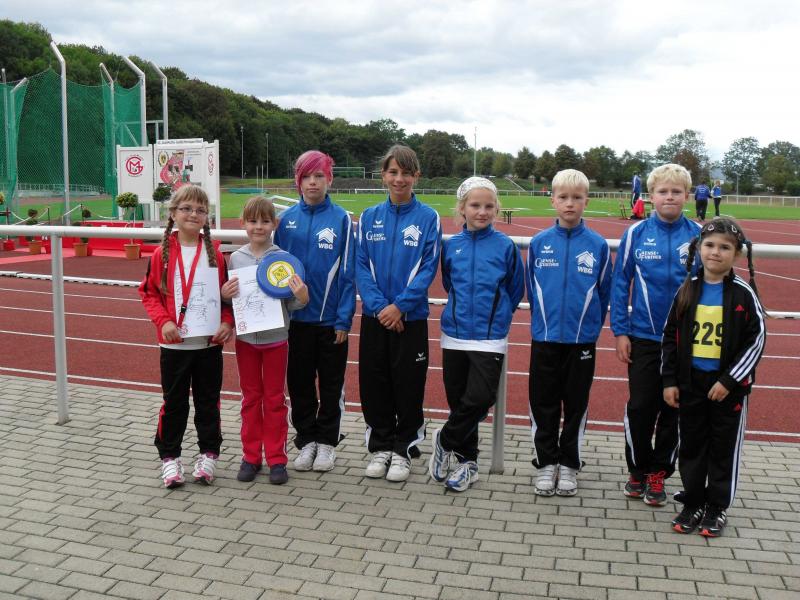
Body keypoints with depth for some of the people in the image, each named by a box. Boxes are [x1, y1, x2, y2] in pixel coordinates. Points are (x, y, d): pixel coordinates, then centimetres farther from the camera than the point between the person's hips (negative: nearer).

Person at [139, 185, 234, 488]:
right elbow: (149, 293, 1)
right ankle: (169, 457, 23)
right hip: (174, 344, -1)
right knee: (174, 402, 9)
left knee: (208, 401, 11)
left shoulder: (214, 254, 1)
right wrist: (163, 321, -13)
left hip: (210, 343, 1)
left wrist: (227, 322, -9)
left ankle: (208, 454, 25)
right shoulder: (162, 254, -3)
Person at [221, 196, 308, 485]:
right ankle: (251, 456, 24)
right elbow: (229, 299, 8)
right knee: (251, 398, 13)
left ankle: (276, 458, 19)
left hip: (275, 338, -2)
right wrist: (224, 294, -14)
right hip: (245, 338, 2)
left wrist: (302, 298, -26)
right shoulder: (236, 258, -1)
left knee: (274, 399, 9)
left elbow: (291, 304, -5)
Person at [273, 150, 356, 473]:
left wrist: (344, 319, -9)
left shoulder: (341, 219, -5)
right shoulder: (287, 220, 2)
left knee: (331, 384, 10)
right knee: (299, 382, 11)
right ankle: (306, 440, 26)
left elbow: (348, 272, -5)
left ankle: (327, 441, 25)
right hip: (296, 317, 2)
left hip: (331, 318, -2)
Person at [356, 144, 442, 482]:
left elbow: (428, 268, -8)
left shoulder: (428, 218, -3)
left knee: (408, 385, 4)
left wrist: (400, 306, -16)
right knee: (374, 383, 9)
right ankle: (380, 445, 24)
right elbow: (361, 266, 0)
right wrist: (379, 305, -13)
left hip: (410, 317, -2)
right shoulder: (369, 217, 5)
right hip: (374, 316, 3)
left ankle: (404, 449, 19)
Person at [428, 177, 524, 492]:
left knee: (480, 399, -12)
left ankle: (445, 440, 12)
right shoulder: (450, 246, 4)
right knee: (458, 400, 9)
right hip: (454, 335, 3)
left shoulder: (505, 246, -4)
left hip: (490, 338, -2)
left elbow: (515, 290, 7)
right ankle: (466, 459, 25)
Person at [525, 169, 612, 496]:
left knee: (576, 404, 10)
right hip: (544, 337, 1)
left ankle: (569, 464, 24)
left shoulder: (598, 245, -4)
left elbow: (603, 292, 5)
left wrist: (590, 325, 7)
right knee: (543, 404, 8)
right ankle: (546, 463, 22)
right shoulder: (539, 243, -1)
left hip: (582, 339, -1)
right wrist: (544, 320, 11)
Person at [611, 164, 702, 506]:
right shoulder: (636, 234, -4)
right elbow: (620, 283, 0)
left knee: (673, 409, 10)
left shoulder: (697, 236, -3)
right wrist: (620, 332, -4)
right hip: (644, 337, 0)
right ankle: (638, 470, 24)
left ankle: (658, 474, 25)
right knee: (640, 407, 6)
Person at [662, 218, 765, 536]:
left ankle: (717, 508, 23)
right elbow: (670, 337, 5)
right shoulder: (688, 290, 1)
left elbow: (756, 340, -8)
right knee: (692, 445, 11)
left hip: (728, 385, -3)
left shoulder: (743, 293, -8)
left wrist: (729, 380, -13)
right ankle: (693, 504, 26)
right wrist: (669, 380, 1)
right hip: (691, 382, 3)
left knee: (724, 448, 9)